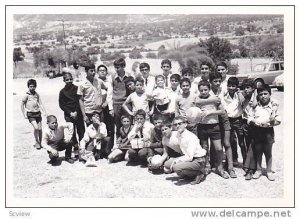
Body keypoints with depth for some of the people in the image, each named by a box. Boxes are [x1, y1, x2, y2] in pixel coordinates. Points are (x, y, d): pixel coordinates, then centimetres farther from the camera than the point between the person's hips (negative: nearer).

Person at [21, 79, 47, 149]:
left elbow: (40, 104, 5)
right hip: (30, 114, -4)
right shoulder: (27, 95, -6)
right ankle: (37, 142, 1)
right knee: (36, 128, -18)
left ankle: (40, 142, 20)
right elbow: (22, 105, 1)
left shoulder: (37, 94, 5)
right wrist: (24, 114, -2)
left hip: (37, 113, 4)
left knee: (40, 129, 3)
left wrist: (44, 112, -6)